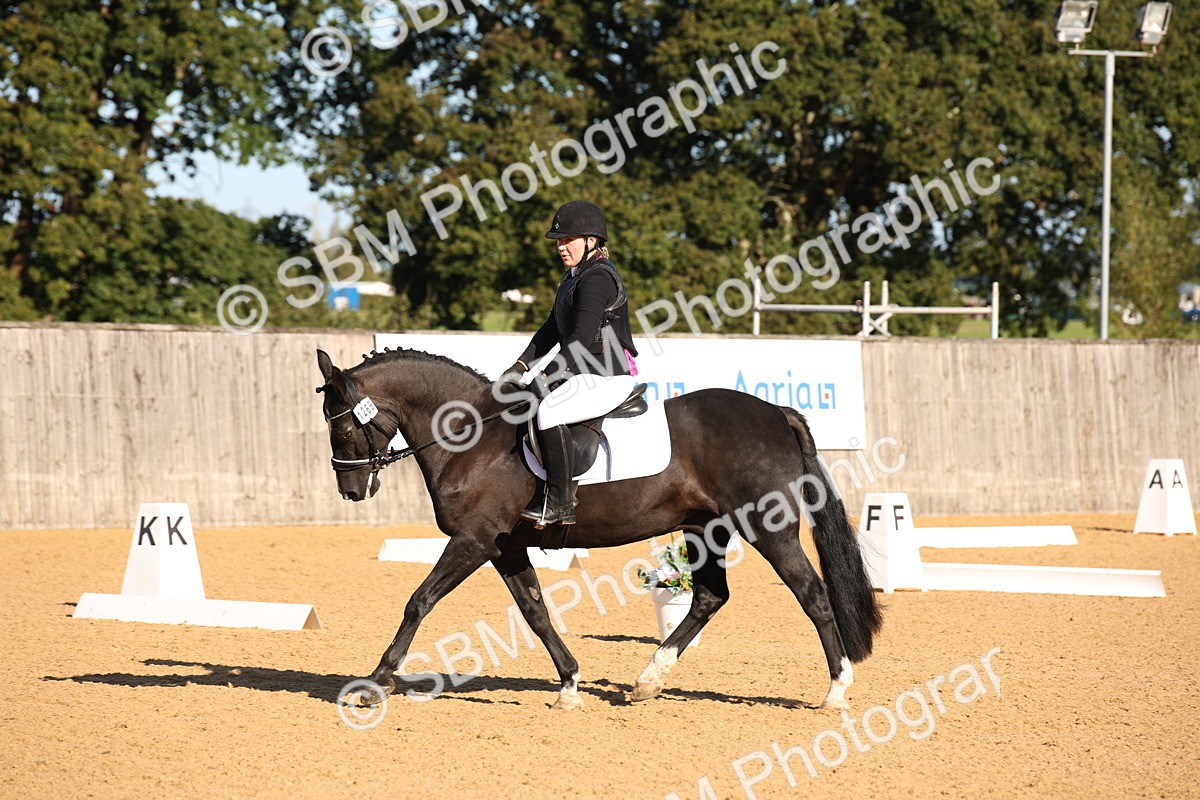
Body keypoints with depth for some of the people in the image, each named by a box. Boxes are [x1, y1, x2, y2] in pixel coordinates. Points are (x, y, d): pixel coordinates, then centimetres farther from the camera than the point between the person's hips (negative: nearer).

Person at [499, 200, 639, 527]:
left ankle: (560, 503, -28)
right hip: (584, 375, 11)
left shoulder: (597, 278, -15)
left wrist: (548, 376, -27)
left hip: (608, 378, -11)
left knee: (549, 412, -32)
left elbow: (581, 338, -24)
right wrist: (520, 367, 8)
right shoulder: (573, 278, 18)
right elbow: (551, 330, 20)